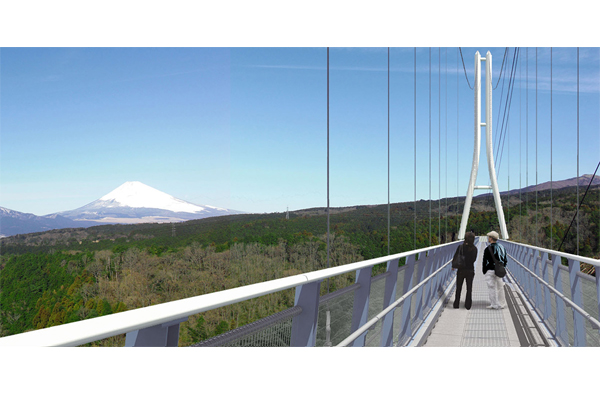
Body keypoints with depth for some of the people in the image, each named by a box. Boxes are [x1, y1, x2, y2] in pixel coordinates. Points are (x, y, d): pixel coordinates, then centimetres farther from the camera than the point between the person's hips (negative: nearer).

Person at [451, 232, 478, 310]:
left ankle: (456, 304, 16)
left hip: (461, 270, -1)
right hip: (470, 270, 1)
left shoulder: (461, 247, -12)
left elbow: (455, 257, -5)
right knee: (469, 288, 10)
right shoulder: (474, 249, -8)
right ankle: (468, 305, 12)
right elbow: (474, 259, 0)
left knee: (458, 288, 11)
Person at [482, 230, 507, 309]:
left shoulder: (488, 249, -14)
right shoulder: (502, 248, 8)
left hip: (490, 271, -7)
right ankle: (502, 303, 21)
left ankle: (495, 305, 3)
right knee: (500, 287, 15)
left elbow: (485, 262, -12)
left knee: (492, 287, 0)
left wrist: (484, 271, -2)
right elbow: (505, 261, 14)